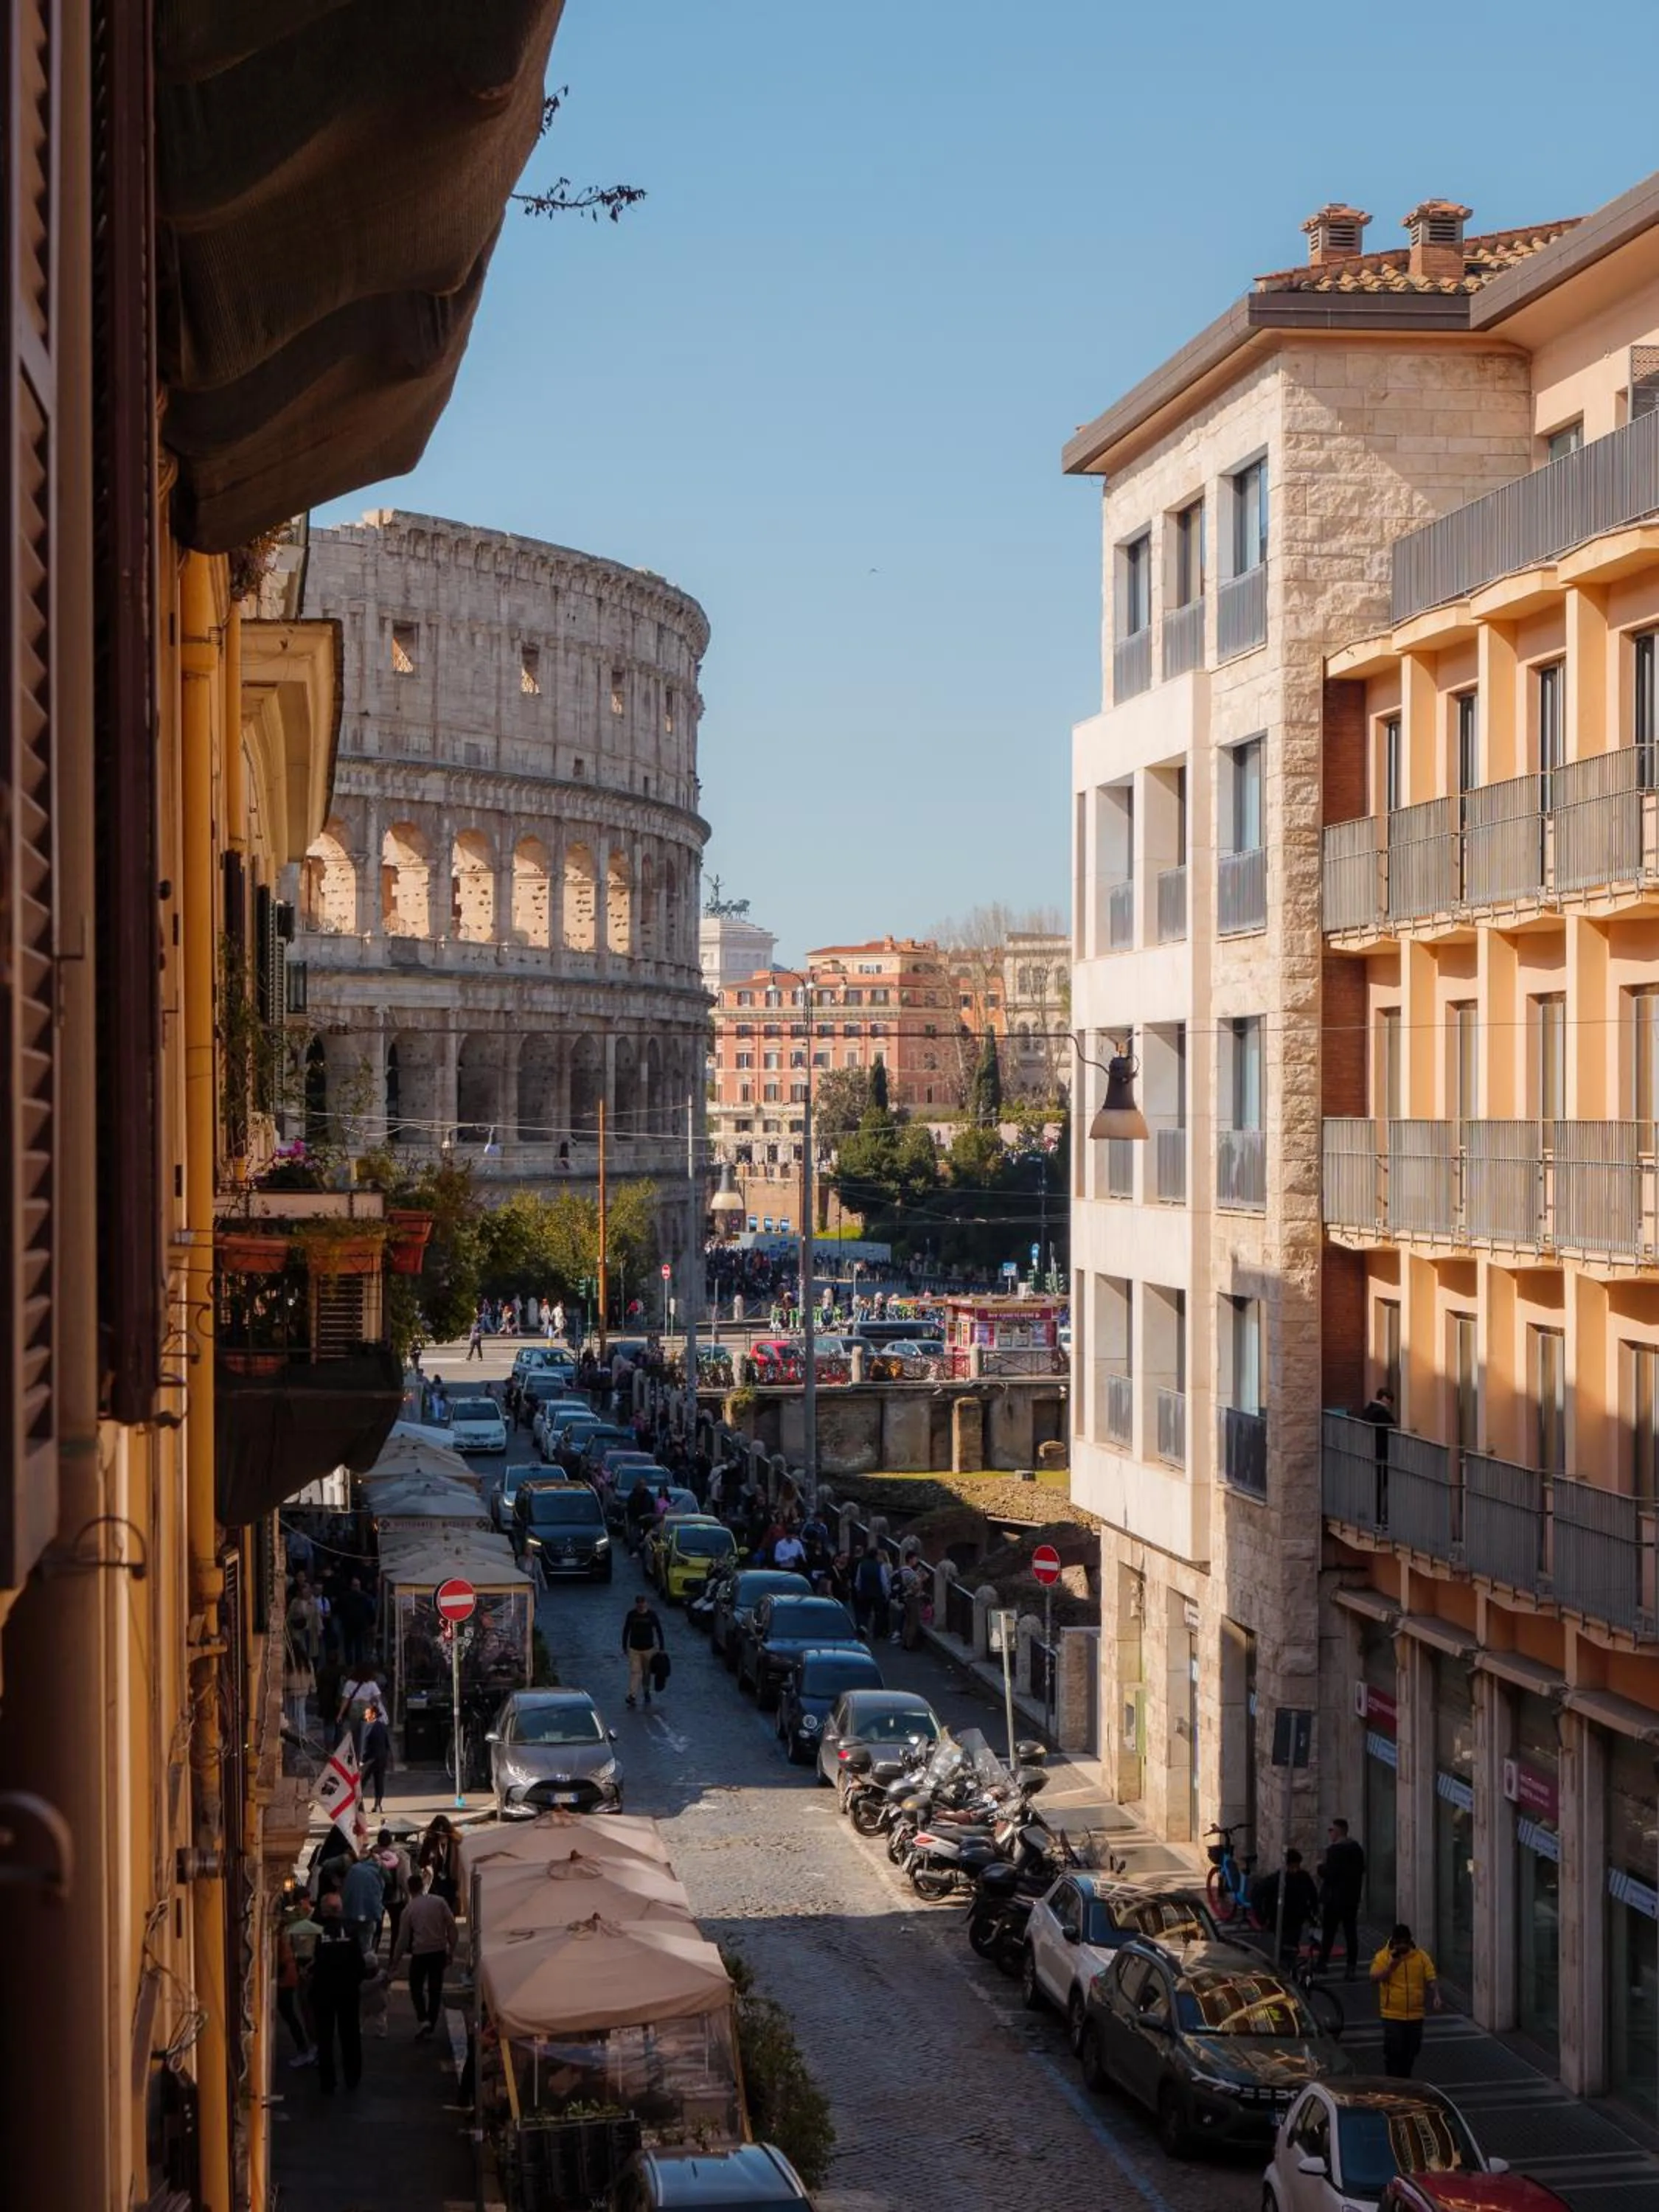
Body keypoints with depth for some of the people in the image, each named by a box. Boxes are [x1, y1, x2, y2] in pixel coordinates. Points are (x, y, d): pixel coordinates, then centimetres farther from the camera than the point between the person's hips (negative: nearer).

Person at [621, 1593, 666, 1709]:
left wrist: (662, 1648, -3)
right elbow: (626, 1631, 4)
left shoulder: (651, 1615, -8)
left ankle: (647, 1692, 32)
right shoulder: (631, 1615, -6)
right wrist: (625, 1646, 6)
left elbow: (659, 1631, -1)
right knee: (635, 1671, -10)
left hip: (648, 1648, 0)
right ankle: (632, 1695, -14)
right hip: (634, 1649, 0)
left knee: (647, 1672, 13)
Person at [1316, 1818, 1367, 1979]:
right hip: (1352, 1897, 7)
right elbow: (1361, 1871, 16)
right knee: (1350, 1932, 5)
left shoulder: (1335, 1849, -16)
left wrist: (1321, 1866, -3)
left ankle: (1323, 1962, 9)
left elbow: (1329, 1873, -20)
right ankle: (1352, 1967, 2)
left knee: (1328, 1931, 4)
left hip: (1335, 1897, -7)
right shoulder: (1356, 1849, 9)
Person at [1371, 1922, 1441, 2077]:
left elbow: (1431, 1979, 1)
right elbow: (1374, 1978, -9)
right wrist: (1391, 1967, -21)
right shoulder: (1383, 1957, -3)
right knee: (1393, 2050, -8)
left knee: (1411, 2051, 12)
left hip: (1415, 2014, 3)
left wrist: (1436, 1996, -15)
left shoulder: (1421, 1957, 3)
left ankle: (1405, 2081, 28)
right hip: (1392, 2014, -3)